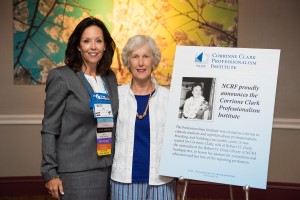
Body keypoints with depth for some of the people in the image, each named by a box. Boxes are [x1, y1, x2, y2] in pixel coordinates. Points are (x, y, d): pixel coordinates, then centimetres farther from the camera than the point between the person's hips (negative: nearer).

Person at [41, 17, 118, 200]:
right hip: (76, 171, -5)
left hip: (107, 169, 5)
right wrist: (50, 173, -11)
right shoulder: (61, 77, -5)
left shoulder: (110, 77, 10)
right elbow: (49, 129, -6)